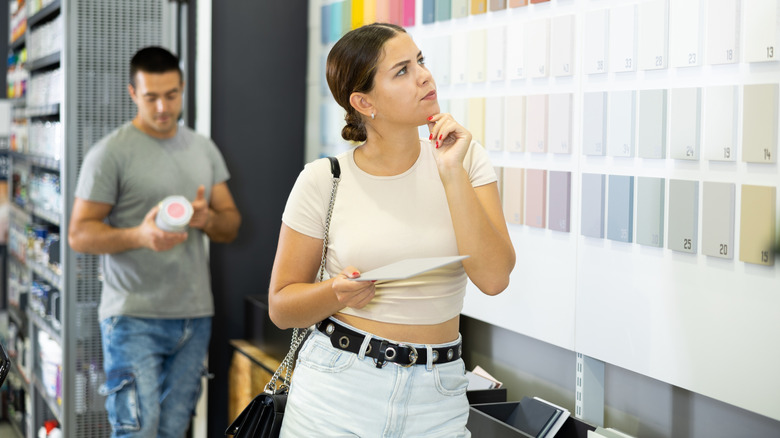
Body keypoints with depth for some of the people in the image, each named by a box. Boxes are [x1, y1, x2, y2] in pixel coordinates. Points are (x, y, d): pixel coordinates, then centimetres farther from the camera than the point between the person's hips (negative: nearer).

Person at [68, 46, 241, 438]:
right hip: (134, 318, -5)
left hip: (195, 317, 5)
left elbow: (231, 226, 15)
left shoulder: (204, 150, 12)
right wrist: (140, 236, -25)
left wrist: (208, 218, -9)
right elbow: (79, 234, -8)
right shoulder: (110, 153, -5)